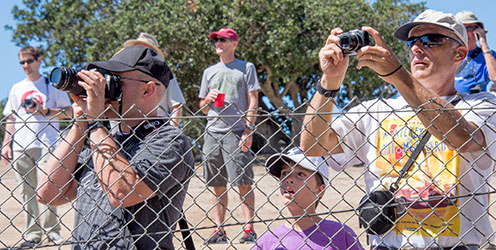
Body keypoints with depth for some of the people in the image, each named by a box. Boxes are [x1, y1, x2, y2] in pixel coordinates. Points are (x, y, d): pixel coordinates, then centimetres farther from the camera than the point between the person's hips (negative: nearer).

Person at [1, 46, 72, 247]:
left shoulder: (52, 85, 6)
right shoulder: (16, 89, 17)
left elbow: (68, 112, 3)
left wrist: (45, 111, -10)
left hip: (46, 144, -4)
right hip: (21, 146, 4)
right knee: (26, 191, 3)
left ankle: (51, 230, -4)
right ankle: (32, 233, 7)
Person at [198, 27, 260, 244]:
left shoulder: (246, 68, 8)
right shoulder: (209, 72, 21)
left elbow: (253, 101, 1)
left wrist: (249, 129, -10)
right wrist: (208, 99, 0)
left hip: (237, 131, -4)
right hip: (212, 131, 5)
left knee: (244, 182, -9)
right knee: (218, 185, 4)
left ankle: (249, 229, -7)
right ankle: (219, 231, 7)